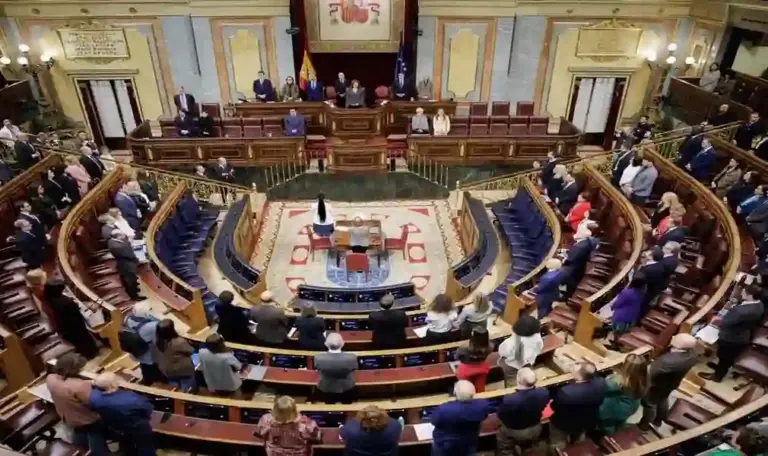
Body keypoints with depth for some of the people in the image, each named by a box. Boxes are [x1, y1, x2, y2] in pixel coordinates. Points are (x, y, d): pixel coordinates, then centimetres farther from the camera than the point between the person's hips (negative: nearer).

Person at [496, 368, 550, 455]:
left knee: (504, 450, 28)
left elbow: (500, 415, -22)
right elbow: (541, 408, -7)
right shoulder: (544, 392, -31)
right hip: (536, 429, 4)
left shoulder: (509, 400, -44)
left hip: (514, 433, -4)